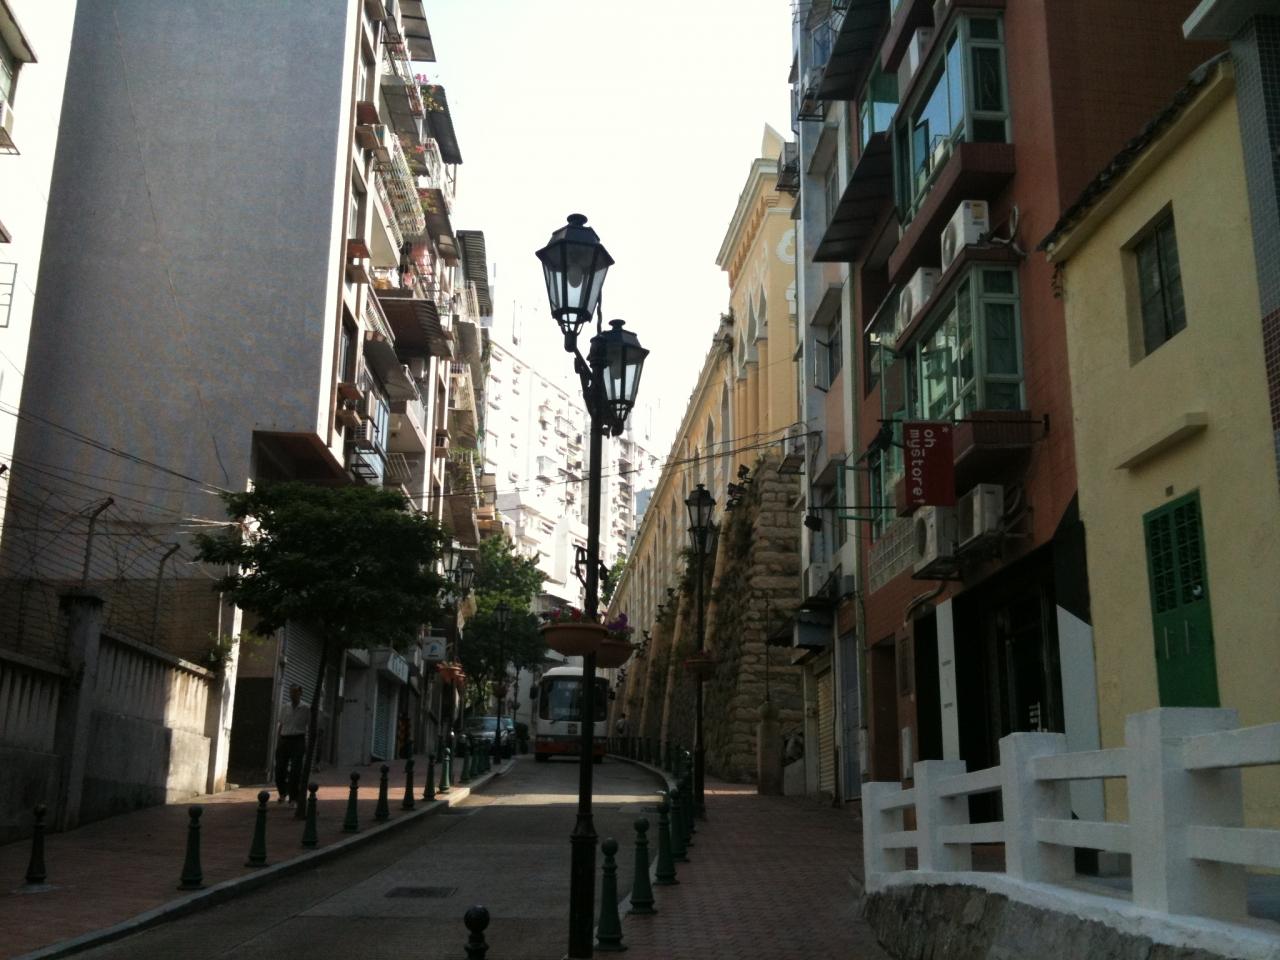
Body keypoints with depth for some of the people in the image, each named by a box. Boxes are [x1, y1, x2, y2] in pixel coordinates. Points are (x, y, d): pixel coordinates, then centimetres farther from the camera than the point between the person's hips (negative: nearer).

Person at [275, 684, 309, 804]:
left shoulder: (306, 709, 0)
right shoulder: (285, 709, 11)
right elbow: (280, 727, 14)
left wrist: (309, 746, -7)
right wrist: (277, 744, 8)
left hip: (298, 741, -4)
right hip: (284, 740, 4)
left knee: (295, 771, -5)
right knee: (279, 768, 3)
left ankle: (294, 798, 5)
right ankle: (283, 793, 29)